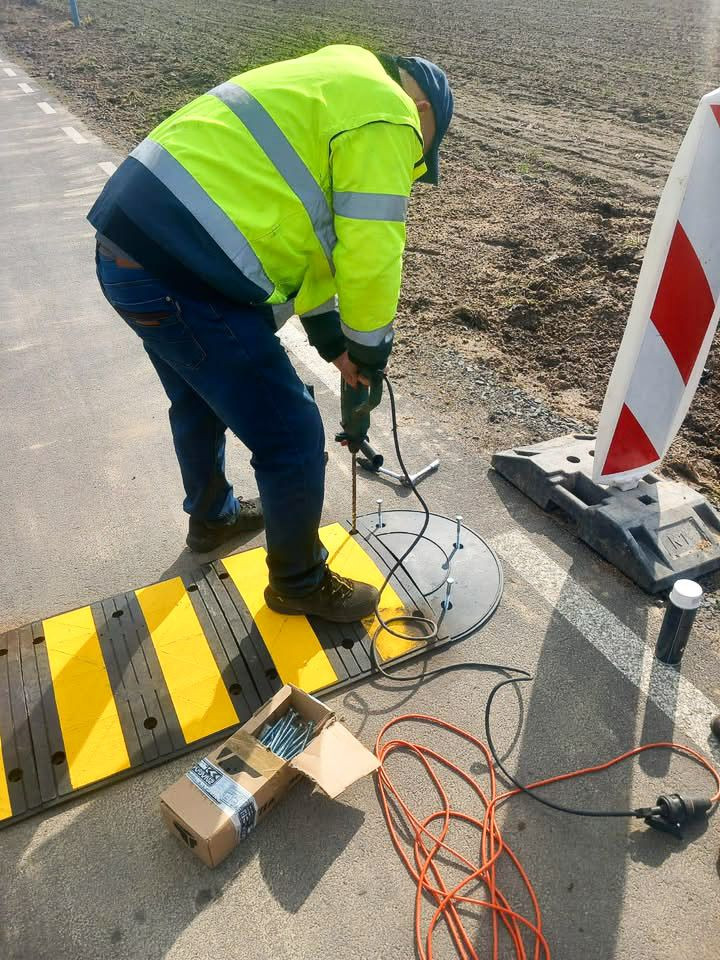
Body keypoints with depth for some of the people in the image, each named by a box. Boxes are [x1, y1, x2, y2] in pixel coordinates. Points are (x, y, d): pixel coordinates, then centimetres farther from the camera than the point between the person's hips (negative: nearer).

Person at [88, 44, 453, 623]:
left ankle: (212, 517, 53)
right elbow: (370, 254, -11)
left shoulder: (334, 88, 26)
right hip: (181, 271, -10)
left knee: (200, 400, 29)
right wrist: (369, 353, 6)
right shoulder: (384, 112, -5)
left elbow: (306, 226, 26)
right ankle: (299, 581, 24)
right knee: (292, 439, 2)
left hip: (131, 239, 11)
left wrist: (331, 338, 23)